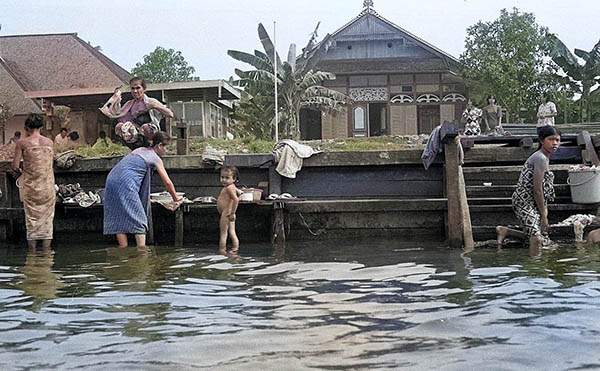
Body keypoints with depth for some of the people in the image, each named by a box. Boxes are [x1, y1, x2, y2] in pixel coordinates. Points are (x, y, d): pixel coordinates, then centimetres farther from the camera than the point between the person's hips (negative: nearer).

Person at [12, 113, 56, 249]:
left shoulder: (22, 143, -5)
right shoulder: (50, 142, 3)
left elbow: (15, 166, -6)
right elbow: (51, 163, 10)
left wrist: (21, 170, 15)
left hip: (30, 186, -2)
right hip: (47, 186, 2)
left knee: (31, 218, 7)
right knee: (47, 219, 9)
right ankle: (46, 251, 10)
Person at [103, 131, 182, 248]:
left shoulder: (140, 150, 28)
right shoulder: (155, 158, 6)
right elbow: (167, 182, 6)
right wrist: (176, 199, 19)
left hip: (111, 178, 7)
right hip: (126, 183, -7)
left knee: (119, 219, 7)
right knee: (138, 220, -3)